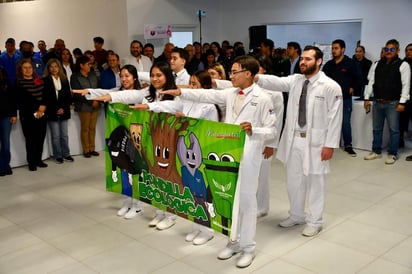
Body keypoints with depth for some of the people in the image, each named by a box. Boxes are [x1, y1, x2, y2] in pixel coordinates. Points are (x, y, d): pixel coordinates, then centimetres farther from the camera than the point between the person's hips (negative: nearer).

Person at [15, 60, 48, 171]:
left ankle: (38, 160, 17)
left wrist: (43, 106, -8)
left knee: (41, 137, 5)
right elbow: (24, 99, -8)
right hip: (28, 115, -4)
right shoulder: (19, 82, 1)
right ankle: (31, 162, 7)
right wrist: (37, 107, -13)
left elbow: (46, 94, 9)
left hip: (41, 114, 4)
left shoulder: (39, 80, 14)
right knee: (30, 139, -2)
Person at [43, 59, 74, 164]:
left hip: (64, 111, 3)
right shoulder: (45, 80, -1)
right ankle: (58, 156, 10)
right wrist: (55, 110, -9)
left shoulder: (64, 79, 8)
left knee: (64, 135, 6)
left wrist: (64, 108, -5)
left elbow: (68, 96, 8)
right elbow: (45, 97, -4)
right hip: (52, 113, -3)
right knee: (55, 136, 1)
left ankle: (66, 154, 16)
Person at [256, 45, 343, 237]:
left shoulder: (331, 86, -9)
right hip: (294, 139, 5)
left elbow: (335, 118, -10)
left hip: (315, 141, -5)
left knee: (315, 181, 7)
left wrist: (330, 144, -13)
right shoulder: (295, 80, 5)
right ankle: (296, 215, 34)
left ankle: (315, 221, 23)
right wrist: (257, 78, -31)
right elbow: (277, 82, -12)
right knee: (293, 179, 15)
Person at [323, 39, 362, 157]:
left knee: (345, 123, 0)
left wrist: (352, 89, -2)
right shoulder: (328, 64, 9)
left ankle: (348, 145, 10)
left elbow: (359, 79, 1)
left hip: (345, 99, -4)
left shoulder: (351, 63, -3)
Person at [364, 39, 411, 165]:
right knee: (377, 129, 13)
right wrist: (367, 98, 5)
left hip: (392, 103, -5)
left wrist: (402, 102, -14)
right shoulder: (378, 64, 11)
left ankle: (392, 154, 12)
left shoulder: (403, 65, -4)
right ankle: (376, 151, 24)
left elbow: (406, 85, -8)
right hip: (377, 102, 5)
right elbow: (371, 82, 12)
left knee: (393, 129, 2)